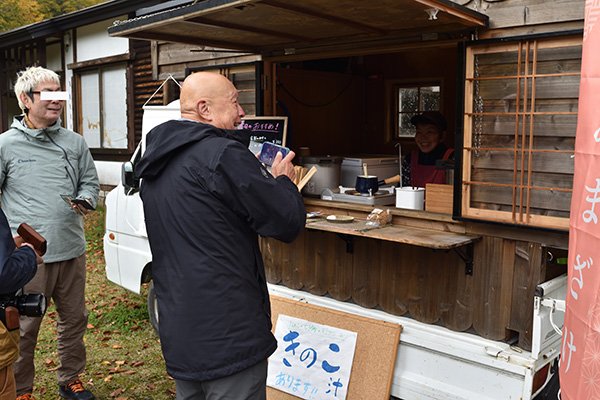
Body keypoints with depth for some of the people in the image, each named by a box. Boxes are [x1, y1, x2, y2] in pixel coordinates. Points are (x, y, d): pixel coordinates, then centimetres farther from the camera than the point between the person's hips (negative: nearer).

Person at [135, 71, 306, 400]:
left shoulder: (155, 161, 11)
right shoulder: (223, 154, -18)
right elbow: (289, 222, -16)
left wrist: (256, 175, 16)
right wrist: (283, 180, 4)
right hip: (228, 336, -9)